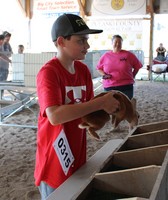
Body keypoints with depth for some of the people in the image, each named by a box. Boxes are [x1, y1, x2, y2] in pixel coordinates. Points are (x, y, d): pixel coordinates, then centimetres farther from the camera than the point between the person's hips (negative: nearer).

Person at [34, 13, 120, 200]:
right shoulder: (48, 72, -19)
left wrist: (105, 108, -14)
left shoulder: (83, 70, 2)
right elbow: (55, 116, -32)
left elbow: (87, 106, 8)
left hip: (77, 157, 7)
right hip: (54, 162, -7)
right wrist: (101, 102, -29)